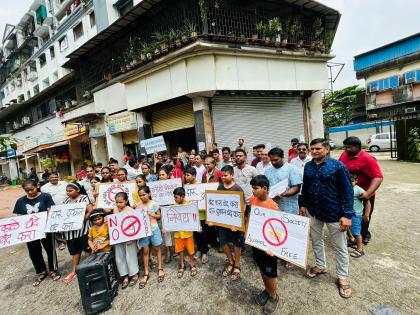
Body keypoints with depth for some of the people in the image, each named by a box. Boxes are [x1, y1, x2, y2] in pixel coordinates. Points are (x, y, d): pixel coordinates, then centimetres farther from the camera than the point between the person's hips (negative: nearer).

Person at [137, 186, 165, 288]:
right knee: (145, 251, 10)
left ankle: (160, 268, 30)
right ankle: (146, 273, 22)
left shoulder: (154, 204, -9)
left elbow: (159, 216, 0)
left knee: (157, 248, 13)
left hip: (154, 228, -2)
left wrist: (153, 215, -18)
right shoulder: (139, 206, -1)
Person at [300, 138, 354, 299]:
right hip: (313, 211, 5)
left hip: (334, 212, -5)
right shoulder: (308, 166, 0)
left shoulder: (337, 165, -15)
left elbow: (347, 191, -14)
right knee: (316, 241, 21)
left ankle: (342, 277, 32)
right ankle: (320, 266, 44)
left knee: (339, 247, 12)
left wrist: (347, 214, -17)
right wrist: (303, 205, 9)